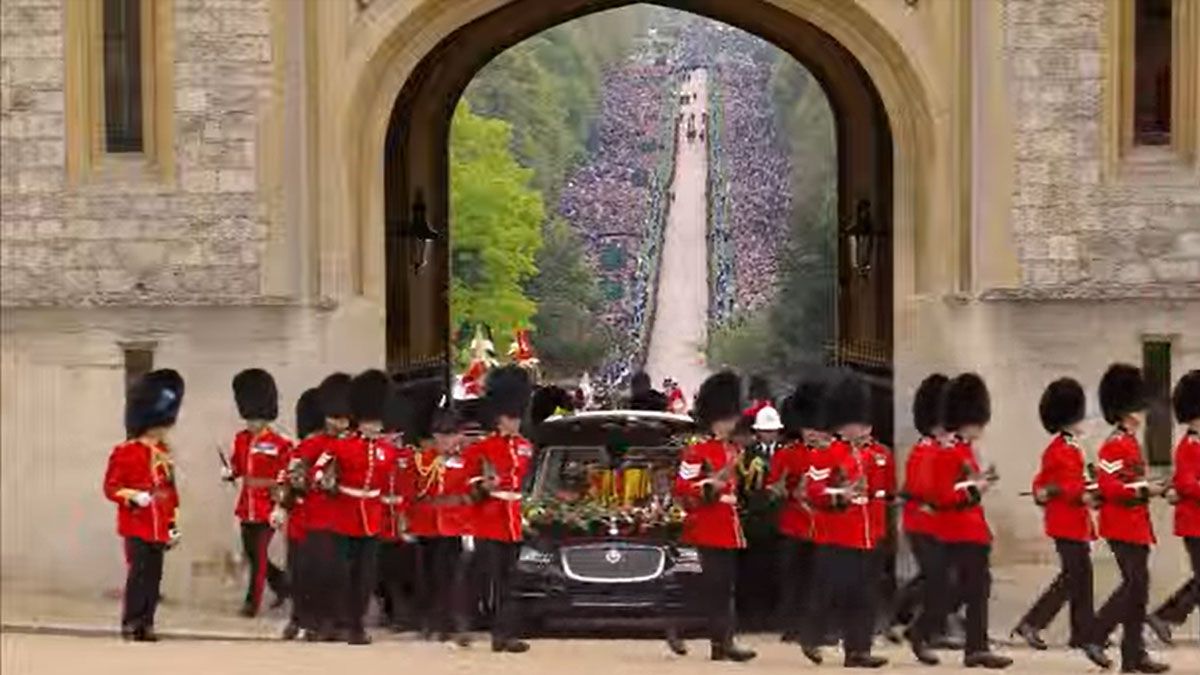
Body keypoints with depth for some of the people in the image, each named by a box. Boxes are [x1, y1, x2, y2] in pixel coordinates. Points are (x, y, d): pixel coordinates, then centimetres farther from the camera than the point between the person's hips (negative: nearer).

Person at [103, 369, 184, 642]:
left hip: (159, 527, 6)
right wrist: (133, 496, -23)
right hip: (137, 526, -6)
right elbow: (111, 487, -6)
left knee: (154, 577, 6)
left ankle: (146, 624, 11)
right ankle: (130, 624, -2)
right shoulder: (125, 452, -6)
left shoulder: (164, 453, 13)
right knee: (137, 574, -8)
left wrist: (173, 524, 15)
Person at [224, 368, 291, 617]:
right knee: (251, 553, 13)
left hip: (267, 507, -6)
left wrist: (264, 483, -20)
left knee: (259, 554, -4)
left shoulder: (280, 444, -11)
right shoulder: (241, 439, 7)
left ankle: (252, 602, 3)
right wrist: (229, 472, -3)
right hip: (247, 507, 6)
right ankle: (282, 584, 32)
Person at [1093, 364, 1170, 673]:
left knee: (1136, 586, 8)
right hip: (1124, 525, -10)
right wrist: (1144, 489, -21)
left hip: (1134, 525, 10)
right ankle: (1094, 634, -5)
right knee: (1136, 585, -11)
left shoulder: (1130, 442, 17)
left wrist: (1148, 489, 10)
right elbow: (1107, 485, -22)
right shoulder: (1115, 445, -14)